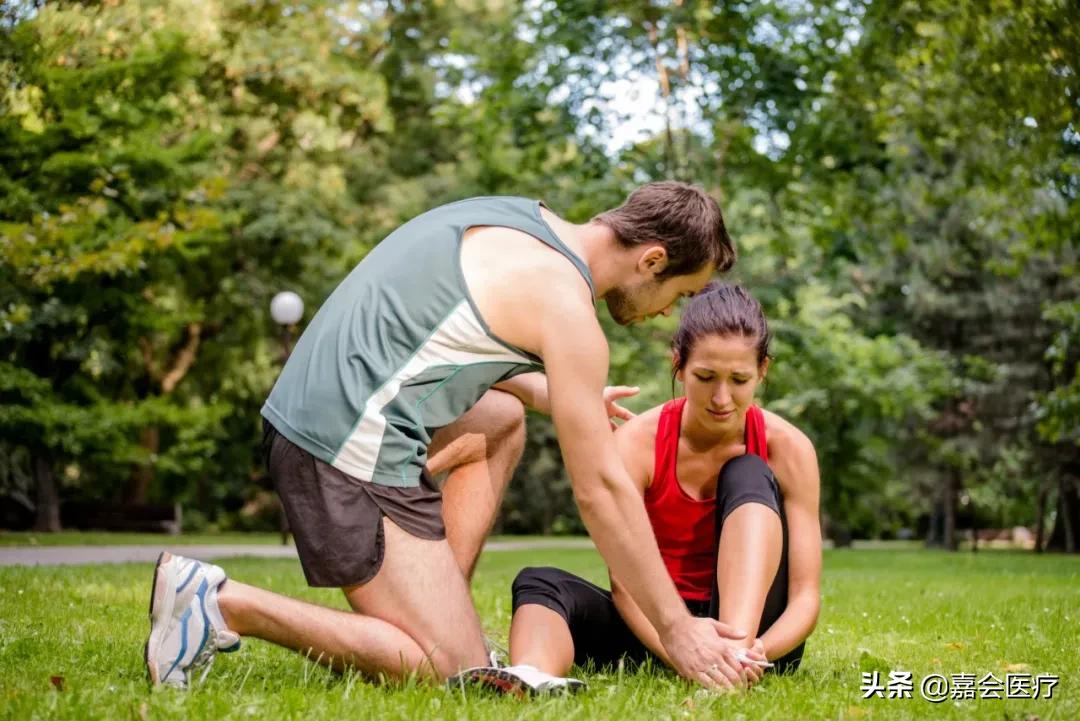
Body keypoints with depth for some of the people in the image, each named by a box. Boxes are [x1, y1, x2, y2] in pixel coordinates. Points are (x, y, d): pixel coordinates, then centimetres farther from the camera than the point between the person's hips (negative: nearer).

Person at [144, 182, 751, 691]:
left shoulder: (522, 217, 14)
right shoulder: (564, 303, -12)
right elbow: (601, 489, -12)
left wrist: (561, 398, 27)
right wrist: (675, 627, -5)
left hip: (304, 412, 10)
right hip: (352, 448, -10)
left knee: (501, 420, 29)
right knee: (452, 670, -8)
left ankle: (440, 610, 17)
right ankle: (224, 604, -10)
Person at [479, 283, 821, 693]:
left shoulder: (787, 449, -11)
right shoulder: (637, 443, -11)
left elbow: (806, 596, -14)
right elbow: (624, 581, -20)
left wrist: (758, 651, -36)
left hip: (751, 625, -1)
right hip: (658, 628, 1)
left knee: (748, 475, -20)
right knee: (541, 583, -25)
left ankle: (737, 649, -41)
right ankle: (533, 676, -59)